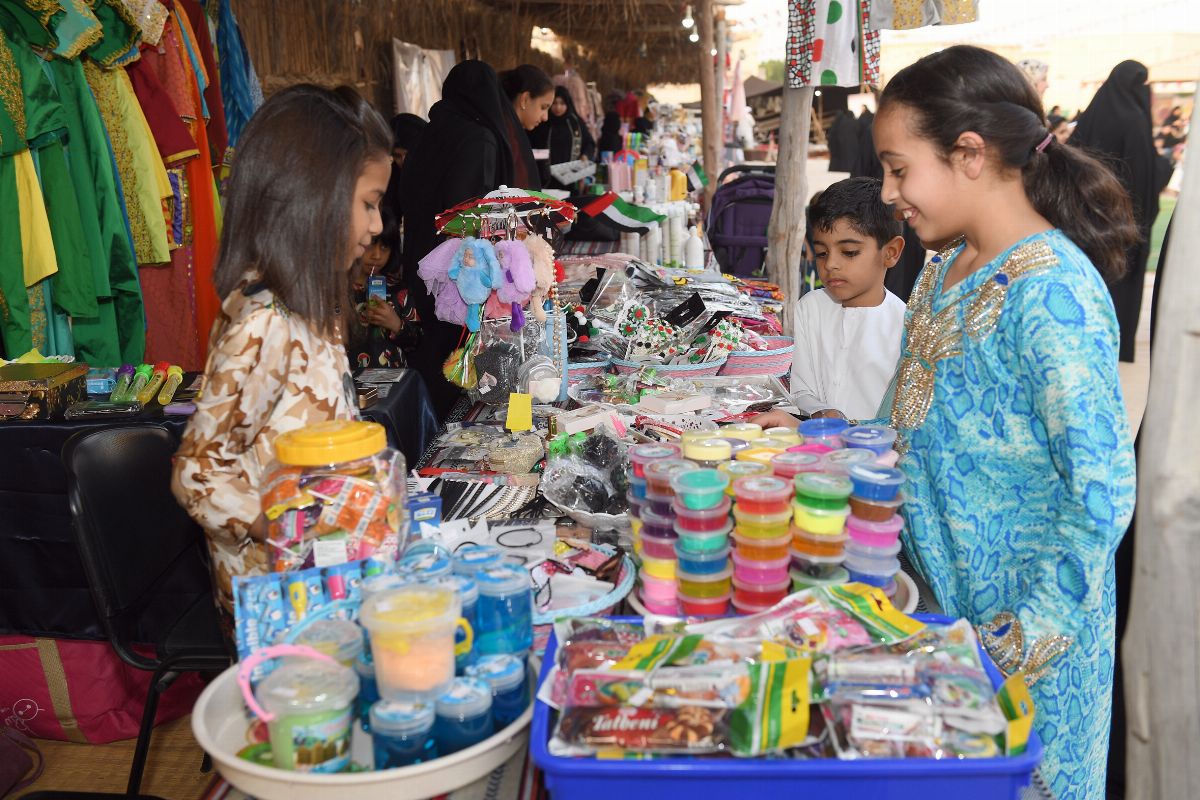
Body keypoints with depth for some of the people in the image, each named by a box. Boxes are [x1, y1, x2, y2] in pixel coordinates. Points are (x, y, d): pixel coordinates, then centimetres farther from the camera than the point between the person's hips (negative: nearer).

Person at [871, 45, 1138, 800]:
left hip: (1020, 642, -7)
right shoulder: (944, 269, 3)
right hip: (936, 606, 8)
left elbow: (1103, 495, -24)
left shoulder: (1051, 291, -23)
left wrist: (1019, 643, -21)